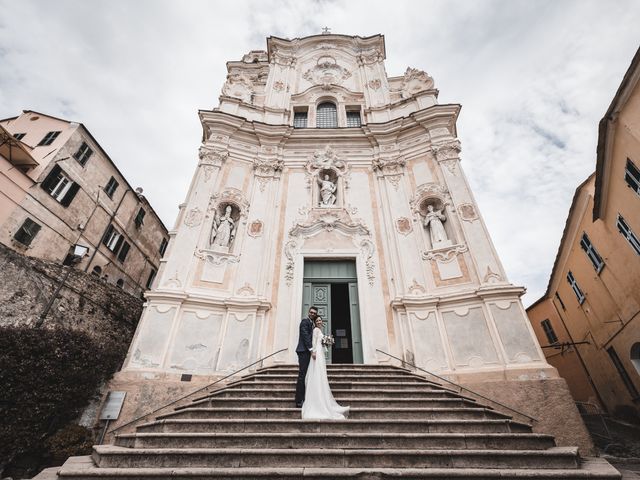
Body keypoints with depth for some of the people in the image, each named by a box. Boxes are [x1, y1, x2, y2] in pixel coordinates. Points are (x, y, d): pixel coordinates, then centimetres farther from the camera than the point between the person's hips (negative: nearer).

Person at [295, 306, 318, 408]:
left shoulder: (311, 323, 23)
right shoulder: (305, 321, -5)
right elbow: (305, 335, -15)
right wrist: (311, 349, -17)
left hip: (307, 351, 9)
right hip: (304, 351, -9)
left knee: (304, 376, 8)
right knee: (302, 375, -10)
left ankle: (302, 399, 12)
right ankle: (299, 401, -8)